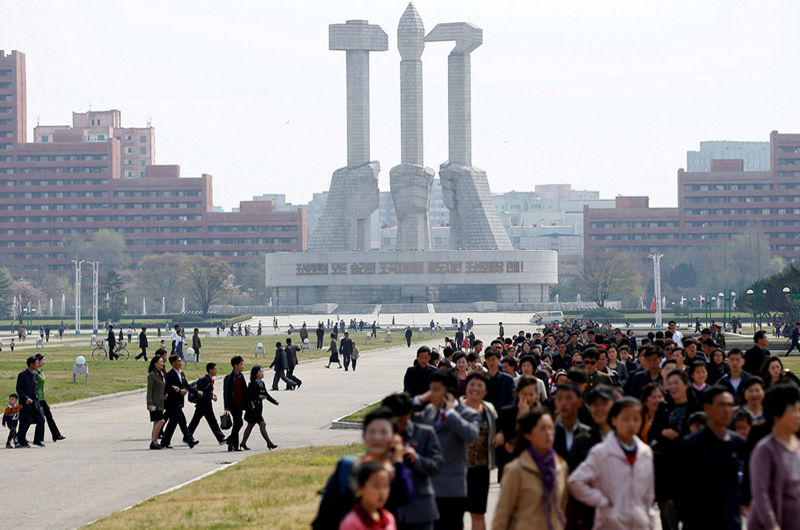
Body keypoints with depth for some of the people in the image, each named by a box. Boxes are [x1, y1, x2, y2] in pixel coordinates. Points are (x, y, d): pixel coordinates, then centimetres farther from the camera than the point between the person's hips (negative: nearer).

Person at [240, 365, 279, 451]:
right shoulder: (252, 384, -14)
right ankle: (269, 443, -10)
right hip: (253, 407, -9)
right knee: (262, 424, -11)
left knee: (250, 425, 13)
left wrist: (274, 401, 7)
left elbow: (266, 394, 16)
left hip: (259, 407, 9)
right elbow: (248, 395, -16)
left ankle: (243, 443, 19)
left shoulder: (261, 383, 11)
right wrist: (258, 396, -26)